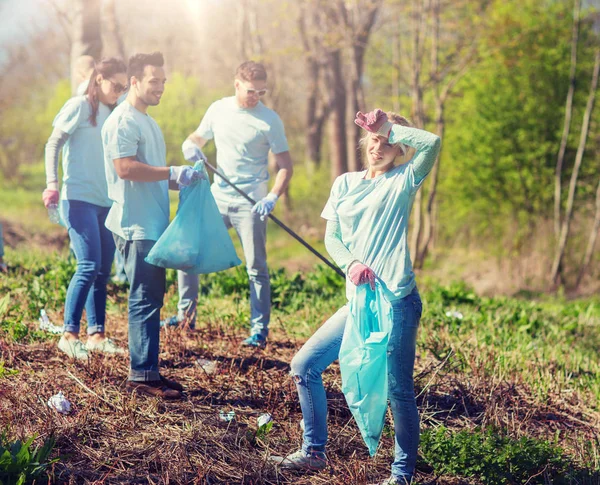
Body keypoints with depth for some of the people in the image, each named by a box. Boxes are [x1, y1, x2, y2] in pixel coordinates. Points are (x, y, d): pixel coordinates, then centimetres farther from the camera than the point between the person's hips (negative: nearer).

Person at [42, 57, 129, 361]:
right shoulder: (79, 106, -2)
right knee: (89, 266, -14)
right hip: (79, 197, -7)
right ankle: (69, 335, -9)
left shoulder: (112, 114, 16)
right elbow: (53, 144, -6)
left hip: (107, 201, 7)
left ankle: (96, 335, 13)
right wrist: (52, 183, -19)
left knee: (102, 271, 7)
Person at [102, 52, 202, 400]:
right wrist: (172, 172, -20)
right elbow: (125, 168, -22)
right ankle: (143, 377, -7)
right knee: (145, 301, -10)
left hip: (154, 224, 10)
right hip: (137, 225, -10)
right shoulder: (123, 121, -11)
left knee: (152, 299, 12)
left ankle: (148, 371, 18)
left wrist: (180, 181, 12)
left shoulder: (149, 123, 21)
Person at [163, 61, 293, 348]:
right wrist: (190, 144, -6)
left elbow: (285, 165, -6)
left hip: (250, 205, -4)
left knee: (256, 267, -3)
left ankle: (260, 328, 7)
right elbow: (199, 137, 19)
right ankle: (186, 315, 20)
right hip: (217, 198, 5)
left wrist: (273, 197, -21)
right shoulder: (218, 109, 4)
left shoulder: (269, 120, -8)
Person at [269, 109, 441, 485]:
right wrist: (351, 264, -8)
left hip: (396, 302, -6)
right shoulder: (345, 183, 15)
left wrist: (390, 128, -5)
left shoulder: (402, 181, 1)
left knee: (399, 389, -3)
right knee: (305, 365, 6)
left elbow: (431, 142, -17)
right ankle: (314, 453, 19)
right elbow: (331, 237, 11)